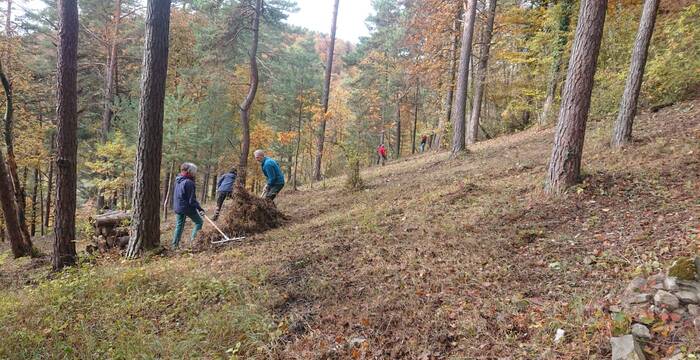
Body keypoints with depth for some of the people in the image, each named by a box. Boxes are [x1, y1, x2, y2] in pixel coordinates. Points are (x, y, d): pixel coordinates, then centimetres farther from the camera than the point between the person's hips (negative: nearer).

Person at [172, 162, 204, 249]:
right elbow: (192, 199, -20)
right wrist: (199, 207, -16)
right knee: (199, 222, 7)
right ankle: (193, 239, -1)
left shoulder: (178, 181, 8)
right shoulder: (188, 182, -20)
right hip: (187, 207, -8)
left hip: (177, 207, 8)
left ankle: (175, 244, 17)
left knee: (179, 225, 16)